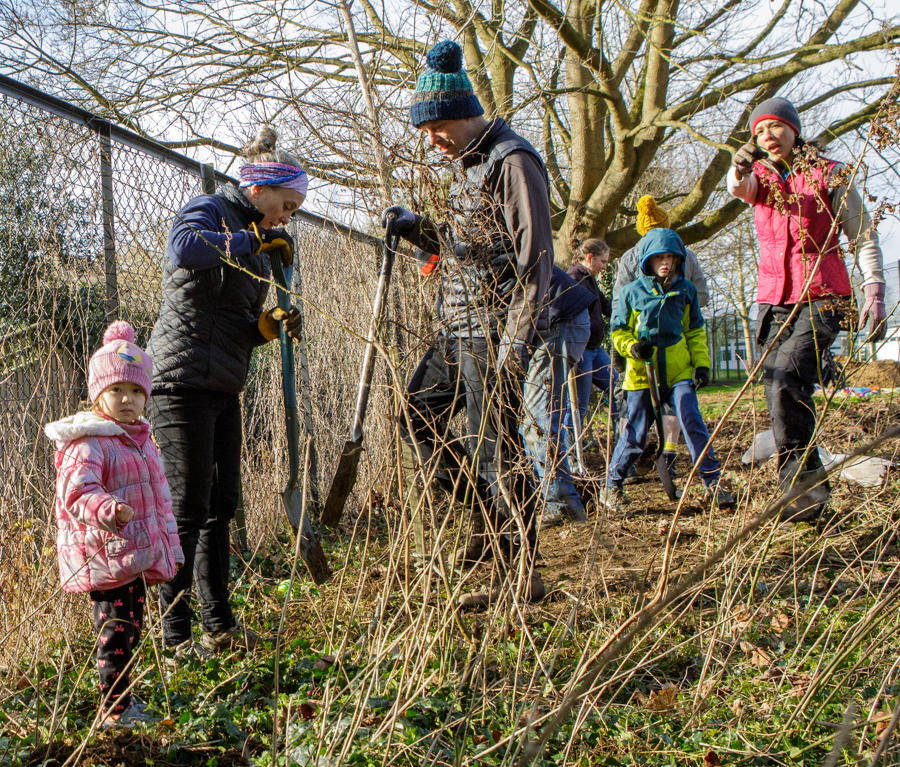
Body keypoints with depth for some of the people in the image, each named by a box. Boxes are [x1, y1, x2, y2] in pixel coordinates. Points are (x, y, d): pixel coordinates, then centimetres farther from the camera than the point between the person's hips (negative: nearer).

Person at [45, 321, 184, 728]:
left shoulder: (141, 441, 15)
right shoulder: (88, 443, -14)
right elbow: (77, 492, -28)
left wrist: (167, 549, 26)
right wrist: (109, 510, -47)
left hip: (136, 556, 9)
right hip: (105, 557, -9)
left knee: (131, 628, 17)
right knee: (116, 632, -6)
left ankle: (120, 699, 30)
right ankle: (114, 710, 3)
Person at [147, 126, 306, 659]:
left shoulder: (254, 241, 21)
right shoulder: (209, 210, -5)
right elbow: (184, 250, -30)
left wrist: (270, 325, 1)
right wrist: (253, 240, -22)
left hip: (224, 388, 9)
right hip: (184, 379, -9)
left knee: (221, 505, 10)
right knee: (188, 508, -7)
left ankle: (220, 625, 19)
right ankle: (176, 635, 1)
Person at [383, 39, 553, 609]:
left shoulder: (513, 162, -13)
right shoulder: (467, 165, 17)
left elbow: (536, 260, -19)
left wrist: (514, 346, -25)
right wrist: (419, 230, 5)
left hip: (494, 331, -10)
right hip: (460, 332, 10)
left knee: (493, 445, -7)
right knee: (417, 415, 12)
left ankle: (526, 574, 3)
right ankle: (490, 516, 19)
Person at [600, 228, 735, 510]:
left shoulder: (686, 290, 8)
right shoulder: (631, 292, 2)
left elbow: (696, 331, 16)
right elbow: (618, 331, 7)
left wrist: (701, 363, 5)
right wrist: (632, 347, -13)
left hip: (679, 372, 1)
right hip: (642, 374, -1)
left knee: (693, 422, -13)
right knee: (635, 434, 2)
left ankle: (713, 482, -3)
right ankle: (612, 486, 20)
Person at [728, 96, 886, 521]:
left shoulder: (829, 175, 2)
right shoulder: (761, 178, 12)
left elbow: (864, 236, 3)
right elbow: (738, 187, -14)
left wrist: (874, 293, -8)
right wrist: (742, 164, -38)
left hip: (821, 299, -5)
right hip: (774, 301, 5)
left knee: (784, 379, -25)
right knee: (783, 394, 6)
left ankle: (804, 483, -21)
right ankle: (804, 490, 17)